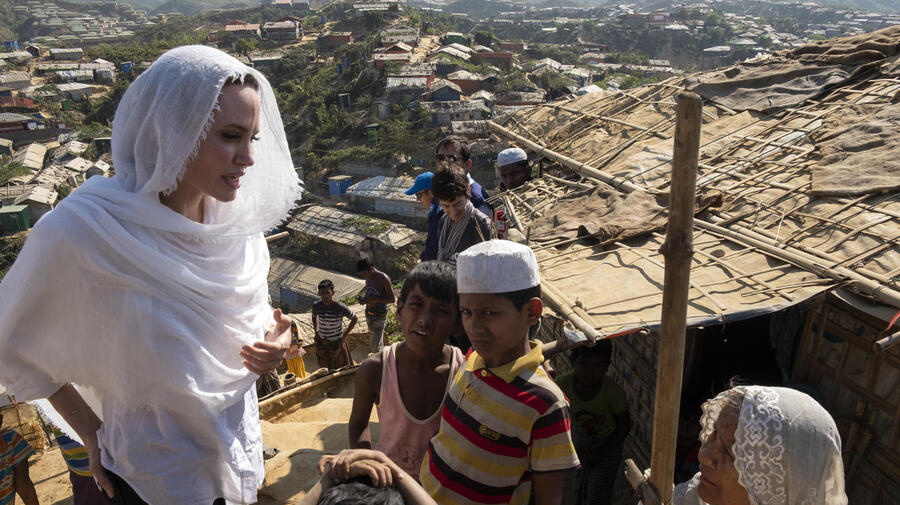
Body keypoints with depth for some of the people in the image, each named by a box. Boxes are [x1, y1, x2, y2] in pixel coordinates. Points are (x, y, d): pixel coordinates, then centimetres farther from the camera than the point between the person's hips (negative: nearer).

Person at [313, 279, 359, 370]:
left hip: (337, 343, -3)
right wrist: (316, 332, 3)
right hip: (322, 342, 3)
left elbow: (355, 319, -11)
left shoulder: (340, 307, -23)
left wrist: (345, 335, -13)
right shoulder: (316, 306, -11)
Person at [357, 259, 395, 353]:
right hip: (369, 314, 8)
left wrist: (375, 300, -25)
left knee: (376, 345, -8)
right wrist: (364, 299, -2)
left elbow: (392, 299, -15)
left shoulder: (383, 278, -18)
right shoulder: (368, 278, 4)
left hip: (380, 315, -8)